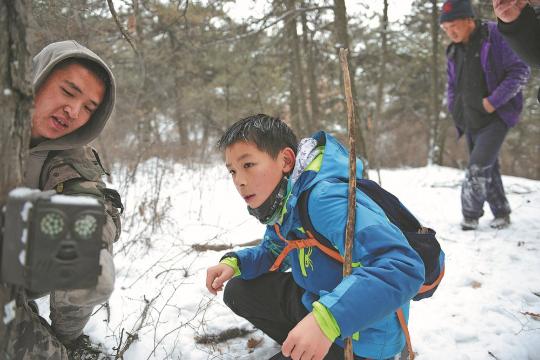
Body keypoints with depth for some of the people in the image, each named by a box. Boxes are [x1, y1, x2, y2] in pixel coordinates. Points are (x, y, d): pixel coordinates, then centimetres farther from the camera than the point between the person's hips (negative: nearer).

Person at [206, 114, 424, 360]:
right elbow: (273, 252, 17)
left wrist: (326, 320, -52)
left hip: (361, 333, -9)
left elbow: (403, 267, -43)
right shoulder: (284, 203, -3)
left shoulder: (324, 199, -33)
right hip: (317, 299, 9)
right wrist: (234, 263, -4)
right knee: (238, 292, 12)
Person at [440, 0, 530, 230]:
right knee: (488, 168, 12)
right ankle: (501, 213, 25)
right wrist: (455, 109, 7)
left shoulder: (495, 37, -12)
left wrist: (494, 101, -20)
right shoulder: (454, 50, 9)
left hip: (495, 117, -7)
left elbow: (520, 71, -13)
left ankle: (471, 215, -3)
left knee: (478, 166, -16)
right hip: (471, 122, 7)